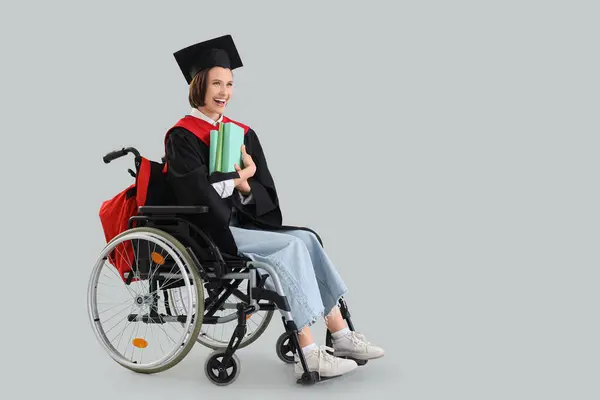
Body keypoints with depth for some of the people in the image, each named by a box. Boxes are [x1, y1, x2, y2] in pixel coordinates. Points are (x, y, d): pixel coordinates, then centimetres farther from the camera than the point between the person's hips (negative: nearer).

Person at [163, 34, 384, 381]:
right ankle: (309, 355, -27)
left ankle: (340, 335, -18)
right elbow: (200, 193, -20)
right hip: (208, 230, -6)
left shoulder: (242, 133, 12)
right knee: (291, 246, -24)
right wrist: (242, 175, -8)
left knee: (306, 238, -16)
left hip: (241, 222, 6)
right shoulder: (182, 137, -6)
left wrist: (243, 185, -16)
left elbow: (265, 195, 6)